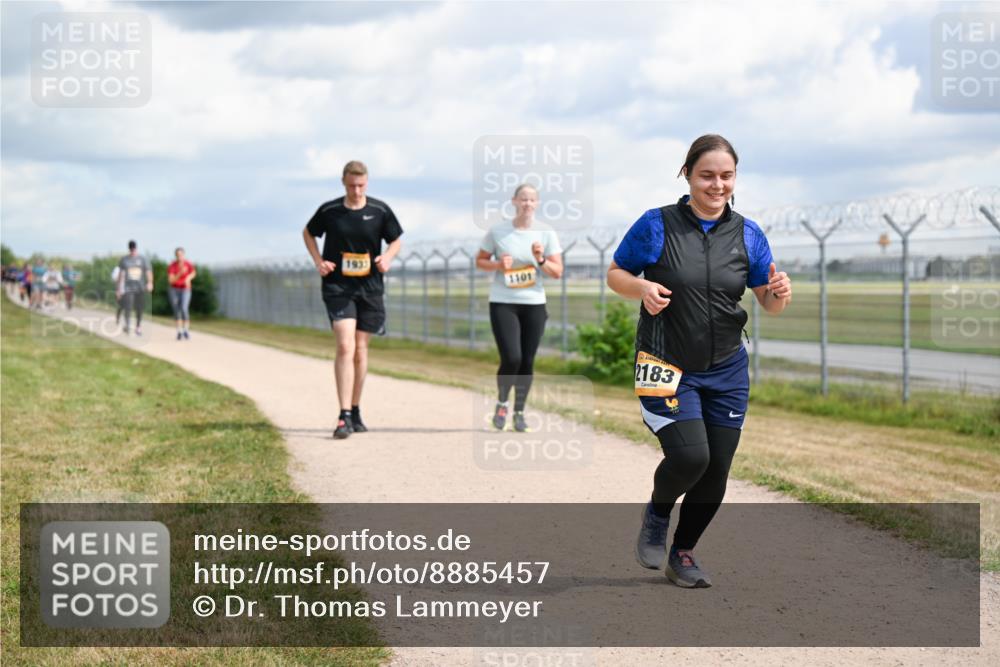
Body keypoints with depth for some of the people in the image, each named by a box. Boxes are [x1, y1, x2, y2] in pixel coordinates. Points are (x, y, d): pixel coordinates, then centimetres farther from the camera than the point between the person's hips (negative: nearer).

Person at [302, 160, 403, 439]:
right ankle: (344, 416, -19)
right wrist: (318, 261, 0)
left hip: (369, 288, 2)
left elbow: (396, 239, 12)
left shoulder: (380, 211, -1)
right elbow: (308, 233, 14)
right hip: (337, 287, -2)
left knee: (360, 349, 10)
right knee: (345, 346, -16)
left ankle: (355, 411, 24)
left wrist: (387, 257, -9)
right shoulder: (329, 211, -3)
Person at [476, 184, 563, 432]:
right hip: (503, 303, -2)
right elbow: (480, 261, 7)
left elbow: (557, 272, 1)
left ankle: (519, 412, 19)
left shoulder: (546, 234, 1)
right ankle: (502, 403, 12)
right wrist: (498, 265, -12)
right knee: (511, 359, -14)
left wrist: (540, 260, -18)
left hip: (534, 304, 2)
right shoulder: (497, 232, -2)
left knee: (527, 362, 4)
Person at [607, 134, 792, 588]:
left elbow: (769, 304, 7)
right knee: (690, 455, -20)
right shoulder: (656, 226, -7)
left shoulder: (747, 234, 3)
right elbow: (615, 274, 2)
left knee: (716, 471, 5)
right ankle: (656, 514, 15)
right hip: (666, 367, -4)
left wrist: (779, 293, -17)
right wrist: (642, 288, -19)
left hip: (726, 371, 4)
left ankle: (683, 554, 28)